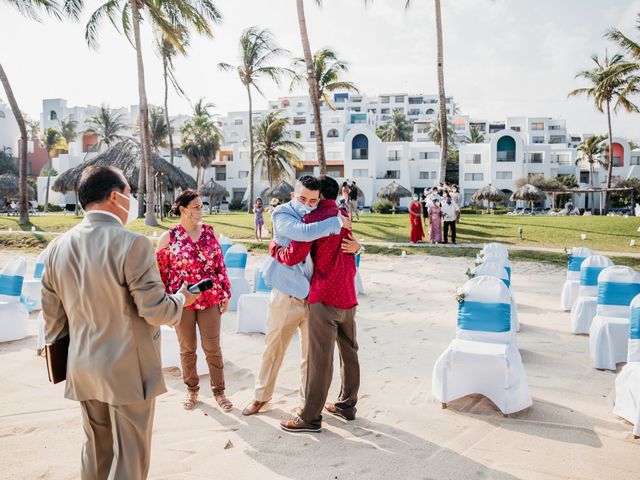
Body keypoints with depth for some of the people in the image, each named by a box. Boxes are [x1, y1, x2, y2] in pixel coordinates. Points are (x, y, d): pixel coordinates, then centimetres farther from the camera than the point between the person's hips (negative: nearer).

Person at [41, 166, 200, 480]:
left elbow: (53, 318, 8)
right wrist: (182, 298, 2)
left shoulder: (57, 248, 1)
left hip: (83, 371, 7)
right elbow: (155, 310, -19)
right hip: (129, 371, -6)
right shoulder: (132, 244, -19)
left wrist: (67, 362, 21)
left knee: (96, 451, 22)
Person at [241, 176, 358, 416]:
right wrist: (337, 223, -22)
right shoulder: (282, 215, -12)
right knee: (273, 348, 12)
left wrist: (355, 246, -13)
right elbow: (304, 232, -31)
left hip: (314, 295, 3)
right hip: (286, 295, -3)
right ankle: (261, 395, 31)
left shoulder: (322, 220, 3)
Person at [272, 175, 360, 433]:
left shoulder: (315, 217, -11)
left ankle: (310, 417, 5)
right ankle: (347, 404, 28)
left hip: (325, 297, -8)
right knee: (349, 351, 16)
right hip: (348, 295, 8)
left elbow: (292, 256, -16)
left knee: (320, 358, -3)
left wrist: (273, 246, 2)